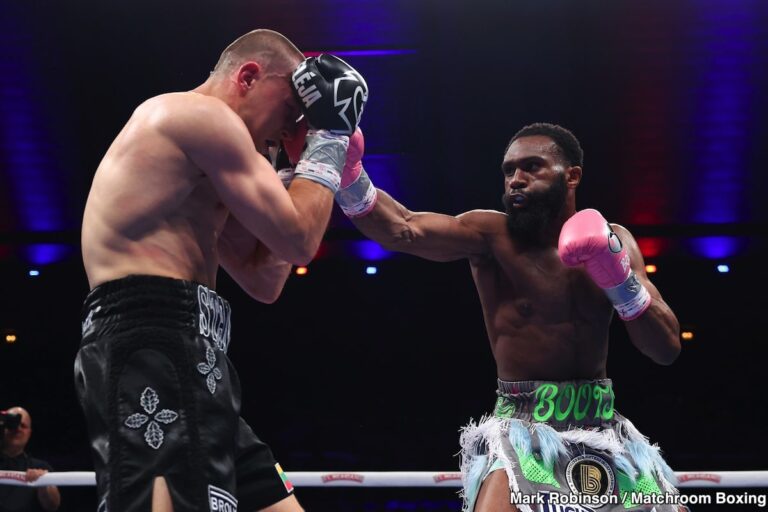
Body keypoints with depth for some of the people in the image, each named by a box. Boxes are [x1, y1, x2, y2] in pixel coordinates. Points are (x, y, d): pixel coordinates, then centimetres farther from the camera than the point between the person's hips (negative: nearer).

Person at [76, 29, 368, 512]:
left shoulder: (195, 163, 29)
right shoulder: (200, 113, -2)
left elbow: (263, 281, 25)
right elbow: (298, 242, -6)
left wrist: (295, 165, 24)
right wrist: (328, 134, 6)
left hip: (178, 355, 11)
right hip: (154, 347, -11)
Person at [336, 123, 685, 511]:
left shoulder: (612, 241, 4)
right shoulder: (491, 234, -7)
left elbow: (667, 348, -1)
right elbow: (403, 229, -25)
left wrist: (619, 278, -15)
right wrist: (349, 177, -43)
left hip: (603, 433, 4)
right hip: (521, 431, -4)